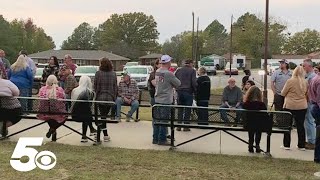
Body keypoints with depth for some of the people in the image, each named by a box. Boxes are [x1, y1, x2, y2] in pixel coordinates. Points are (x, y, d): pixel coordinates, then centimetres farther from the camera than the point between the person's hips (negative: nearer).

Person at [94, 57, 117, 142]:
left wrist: (95, 95, 9)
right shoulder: (113, 74, 3)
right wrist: (114, 97, 14)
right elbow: (115, 87, 6)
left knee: (103, 116, 5)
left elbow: (95, 86, -3)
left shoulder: (98, 73, -6)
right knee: (105, 115, 12)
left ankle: (105, 135, 5)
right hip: (110, 98, 3)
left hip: (101, 97, -3)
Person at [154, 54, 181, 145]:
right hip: (166, 100, -7)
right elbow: (178, 83, -9)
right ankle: (162, 140, 7)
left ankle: (155, 138, 21)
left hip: (157, 99, 8)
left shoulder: (157, 72, 6)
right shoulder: (169, 74, -17)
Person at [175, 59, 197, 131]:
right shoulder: (192, 71, -3)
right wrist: (195, 90, 2)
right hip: (188, 92, -4)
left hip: (179, 91, 4)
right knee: (187, 109, 1)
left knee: (180, 109, 11)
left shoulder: (178, 70, 12)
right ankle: (186, 126, 0)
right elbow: (194, 82, -9)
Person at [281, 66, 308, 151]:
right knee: (300, 126, 11)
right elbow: (307, 95, 10)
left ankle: (286, 145, 10)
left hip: (290, 106, -3)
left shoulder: (290, 81, -12)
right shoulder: (305, 82, -2)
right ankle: (301, 145, 16)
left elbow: (283, 93, -3)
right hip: (302, 106, 3)